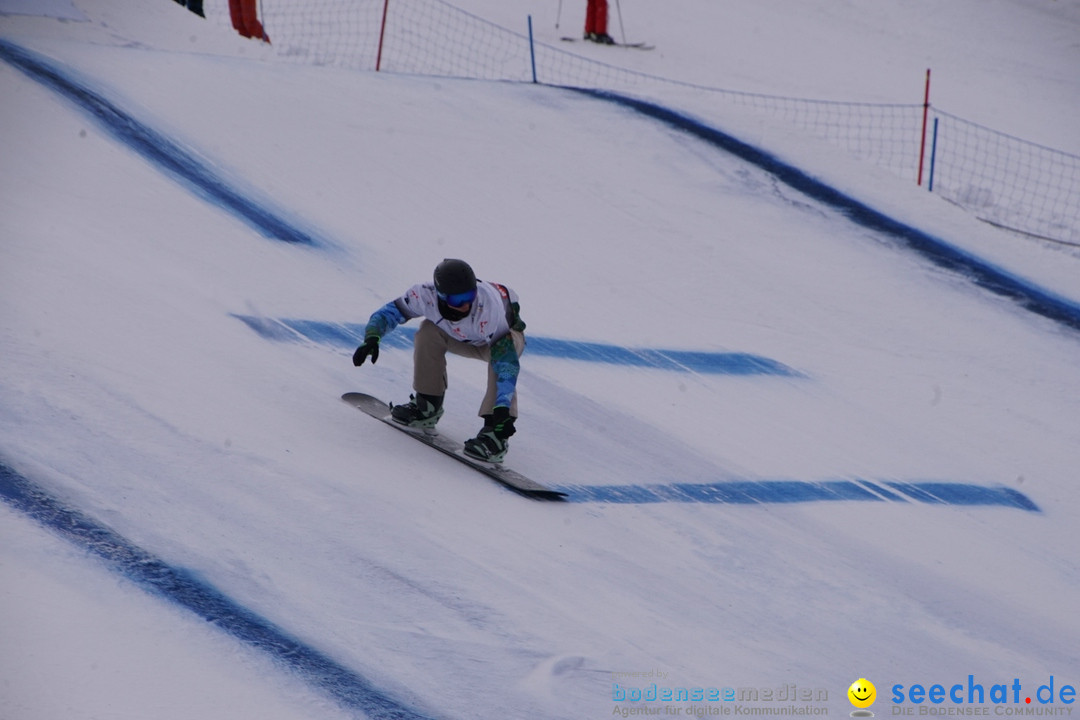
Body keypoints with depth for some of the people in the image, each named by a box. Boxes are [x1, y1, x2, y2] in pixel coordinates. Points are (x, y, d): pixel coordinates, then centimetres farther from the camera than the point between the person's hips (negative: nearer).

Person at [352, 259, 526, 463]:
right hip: (470, 339, 5)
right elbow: (388, 313, -17)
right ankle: (427, 405, -3)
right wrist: (371, 338, -37)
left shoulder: (489, 310, -44)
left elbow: (507, 363, -45)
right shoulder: (426, 294, -32)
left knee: (500, 361, -37)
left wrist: (503, 408, -54)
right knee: (428, 331, -20)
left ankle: (495, 434, -34)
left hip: (508, 336, -5)